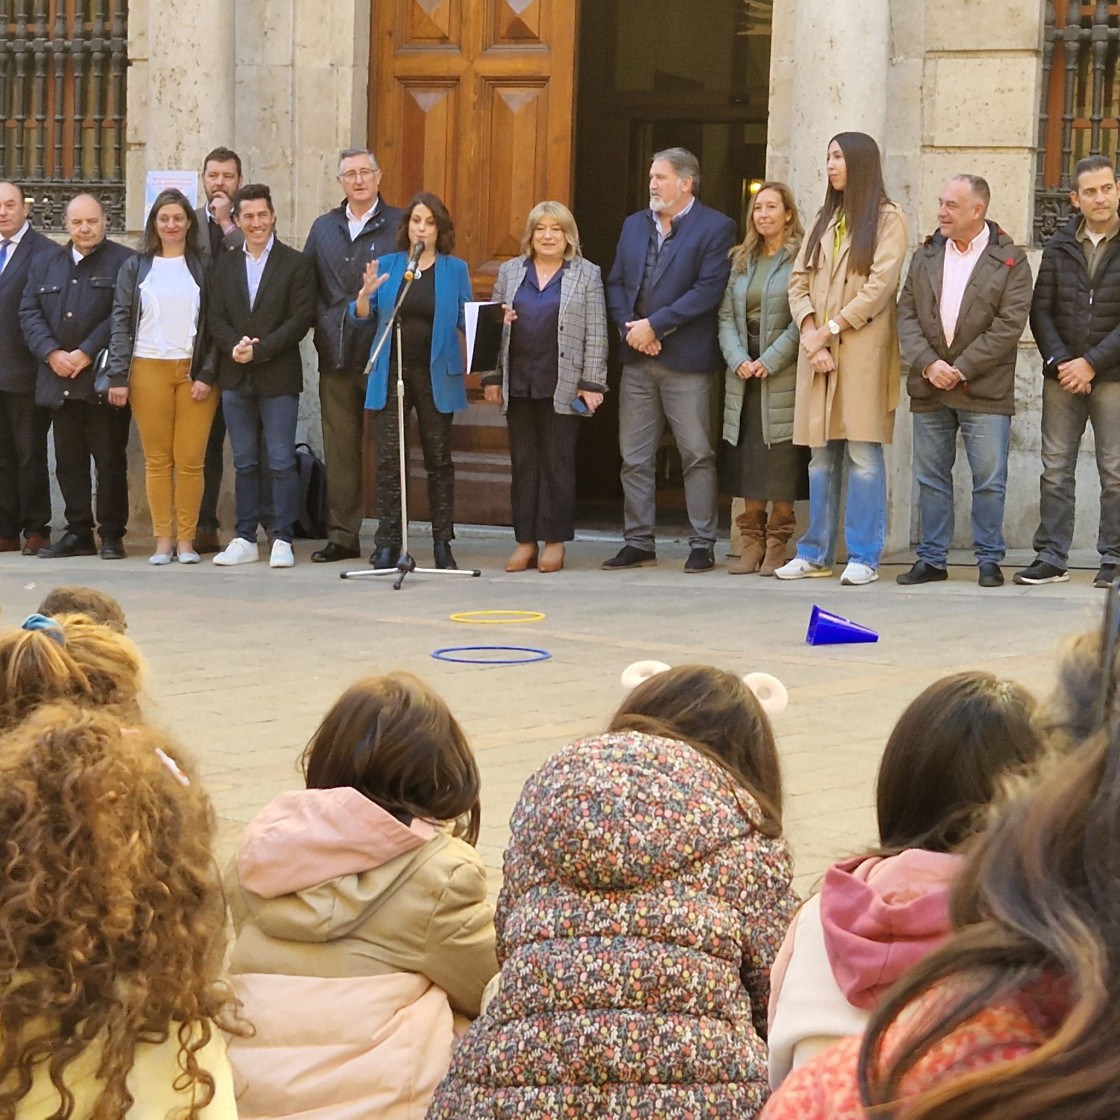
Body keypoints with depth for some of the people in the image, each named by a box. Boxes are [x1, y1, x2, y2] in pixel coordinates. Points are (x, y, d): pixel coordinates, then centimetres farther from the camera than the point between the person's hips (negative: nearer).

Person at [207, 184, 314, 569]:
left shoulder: (296, 264, 0)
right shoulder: (224, 265, 13)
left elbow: (301, 318, -8)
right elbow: (216, 319, 8)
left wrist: (260, 350, -15)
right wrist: (234, 346, -12)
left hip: (278, 377, -4)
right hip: (236, 378, 4)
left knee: (281, 461, -3)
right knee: (245, 462, 8)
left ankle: (282, 539, 1)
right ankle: (245, 539, 12)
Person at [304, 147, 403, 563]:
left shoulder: (399, 225, 1)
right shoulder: (324, 228, 16)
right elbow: (308, 286, 16)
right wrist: (322, 324, 3)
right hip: (336, 355, 4)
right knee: (339, 449, 6)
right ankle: (342, 535, 11)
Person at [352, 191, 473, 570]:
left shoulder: (455, 269, 5)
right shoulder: (387, 265, 8)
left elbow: (467, 321, 4)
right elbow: (363, 317, 4)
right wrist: (366, 294, -17)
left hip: (436, 375, -1)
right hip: (390, 372, 1)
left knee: (438, 459, 4)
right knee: (389, 459, -3)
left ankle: (442, 543, 9)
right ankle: (388, 543, 0)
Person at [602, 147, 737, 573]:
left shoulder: (715, 227, -4)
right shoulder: (634, 225, 16)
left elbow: (708, 290, -13)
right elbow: (616, 283, 15)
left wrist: (654, 325, -15)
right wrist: (628, 327, -4)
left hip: (687, 361, -6)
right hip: (637, 361, 6)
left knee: (697, 455, -1)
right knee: (635, 458, 7)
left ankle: (702, 545, 4)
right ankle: (638, 542, 13)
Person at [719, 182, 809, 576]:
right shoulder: (741, 260, 16)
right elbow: (726, 315, 11)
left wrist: (770, 361, -14)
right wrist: (738, 359, -4)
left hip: (783, 376, -6)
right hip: (744, 376, 6)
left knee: (782, 462, -5)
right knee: (746, 461, 5)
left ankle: (777, 546, 0)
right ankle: (750, 543, 9)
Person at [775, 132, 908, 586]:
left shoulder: (887, 219, 2)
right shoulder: (824, 221, 20)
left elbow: (880, 285, -9)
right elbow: (799, 281, 13)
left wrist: (831, 328, -10)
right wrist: (810, 331, -5)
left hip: (863, 351, -5)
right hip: (818, 349, 6)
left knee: (863, 455, -7)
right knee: (821, 456, 7)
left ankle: (864, 557, -5)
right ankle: (815, 553, 11)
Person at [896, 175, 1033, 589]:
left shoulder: (1010, 260, -1)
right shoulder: (925, 256, 12)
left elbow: (1010, 324, -9)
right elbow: (906, 315, 6)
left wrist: (961, 369, -13)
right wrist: (928, 364, -10)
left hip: (985, 390, -4)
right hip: (929, 388, 4)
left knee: (989, 481, -2)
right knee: (931, 478, 7)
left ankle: (989, 560, 8)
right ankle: (932, 559, 14)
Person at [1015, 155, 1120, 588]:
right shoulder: (1059, 248, 8)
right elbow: (1040, 310, 6)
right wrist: (1059, 362, -8)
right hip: (1062, 376, 3)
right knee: (1055, 470, 4)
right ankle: (1051, 557, 9)